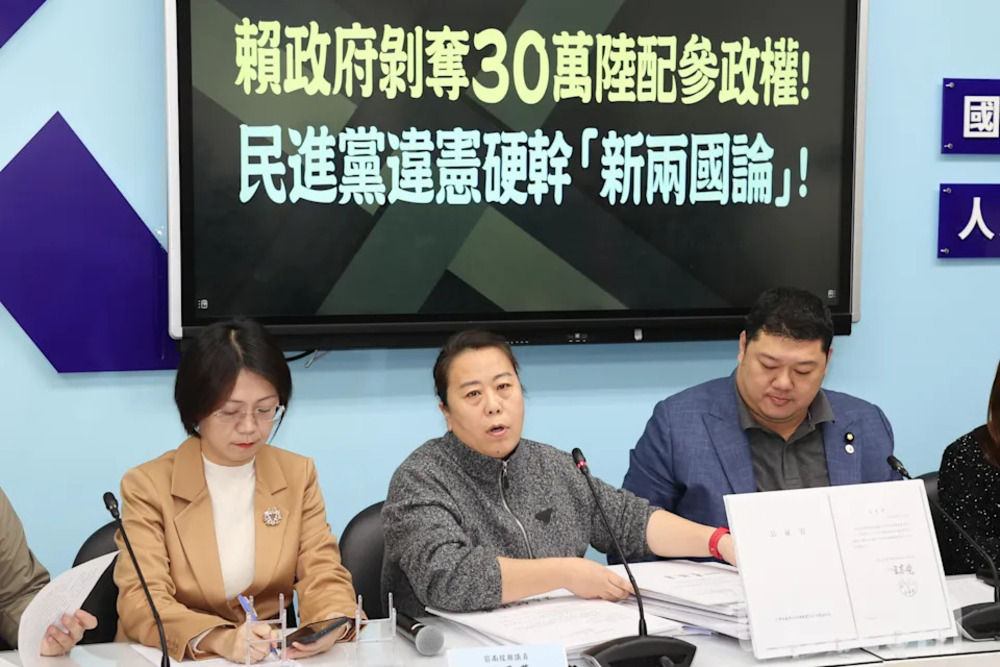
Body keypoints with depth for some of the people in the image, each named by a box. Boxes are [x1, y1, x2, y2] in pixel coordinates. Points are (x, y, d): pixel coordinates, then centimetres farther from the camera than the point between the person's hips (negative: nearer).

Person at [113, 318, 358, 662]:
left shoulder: (298, 475, 6)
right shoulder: (148, 485, -5)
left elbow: (323, 575, 1)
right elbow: (141, 602, -14)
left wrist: (331, 623, -22)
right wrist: (219, 639, -31)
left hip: (273, 657, 3)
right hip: (175, 659, -3)